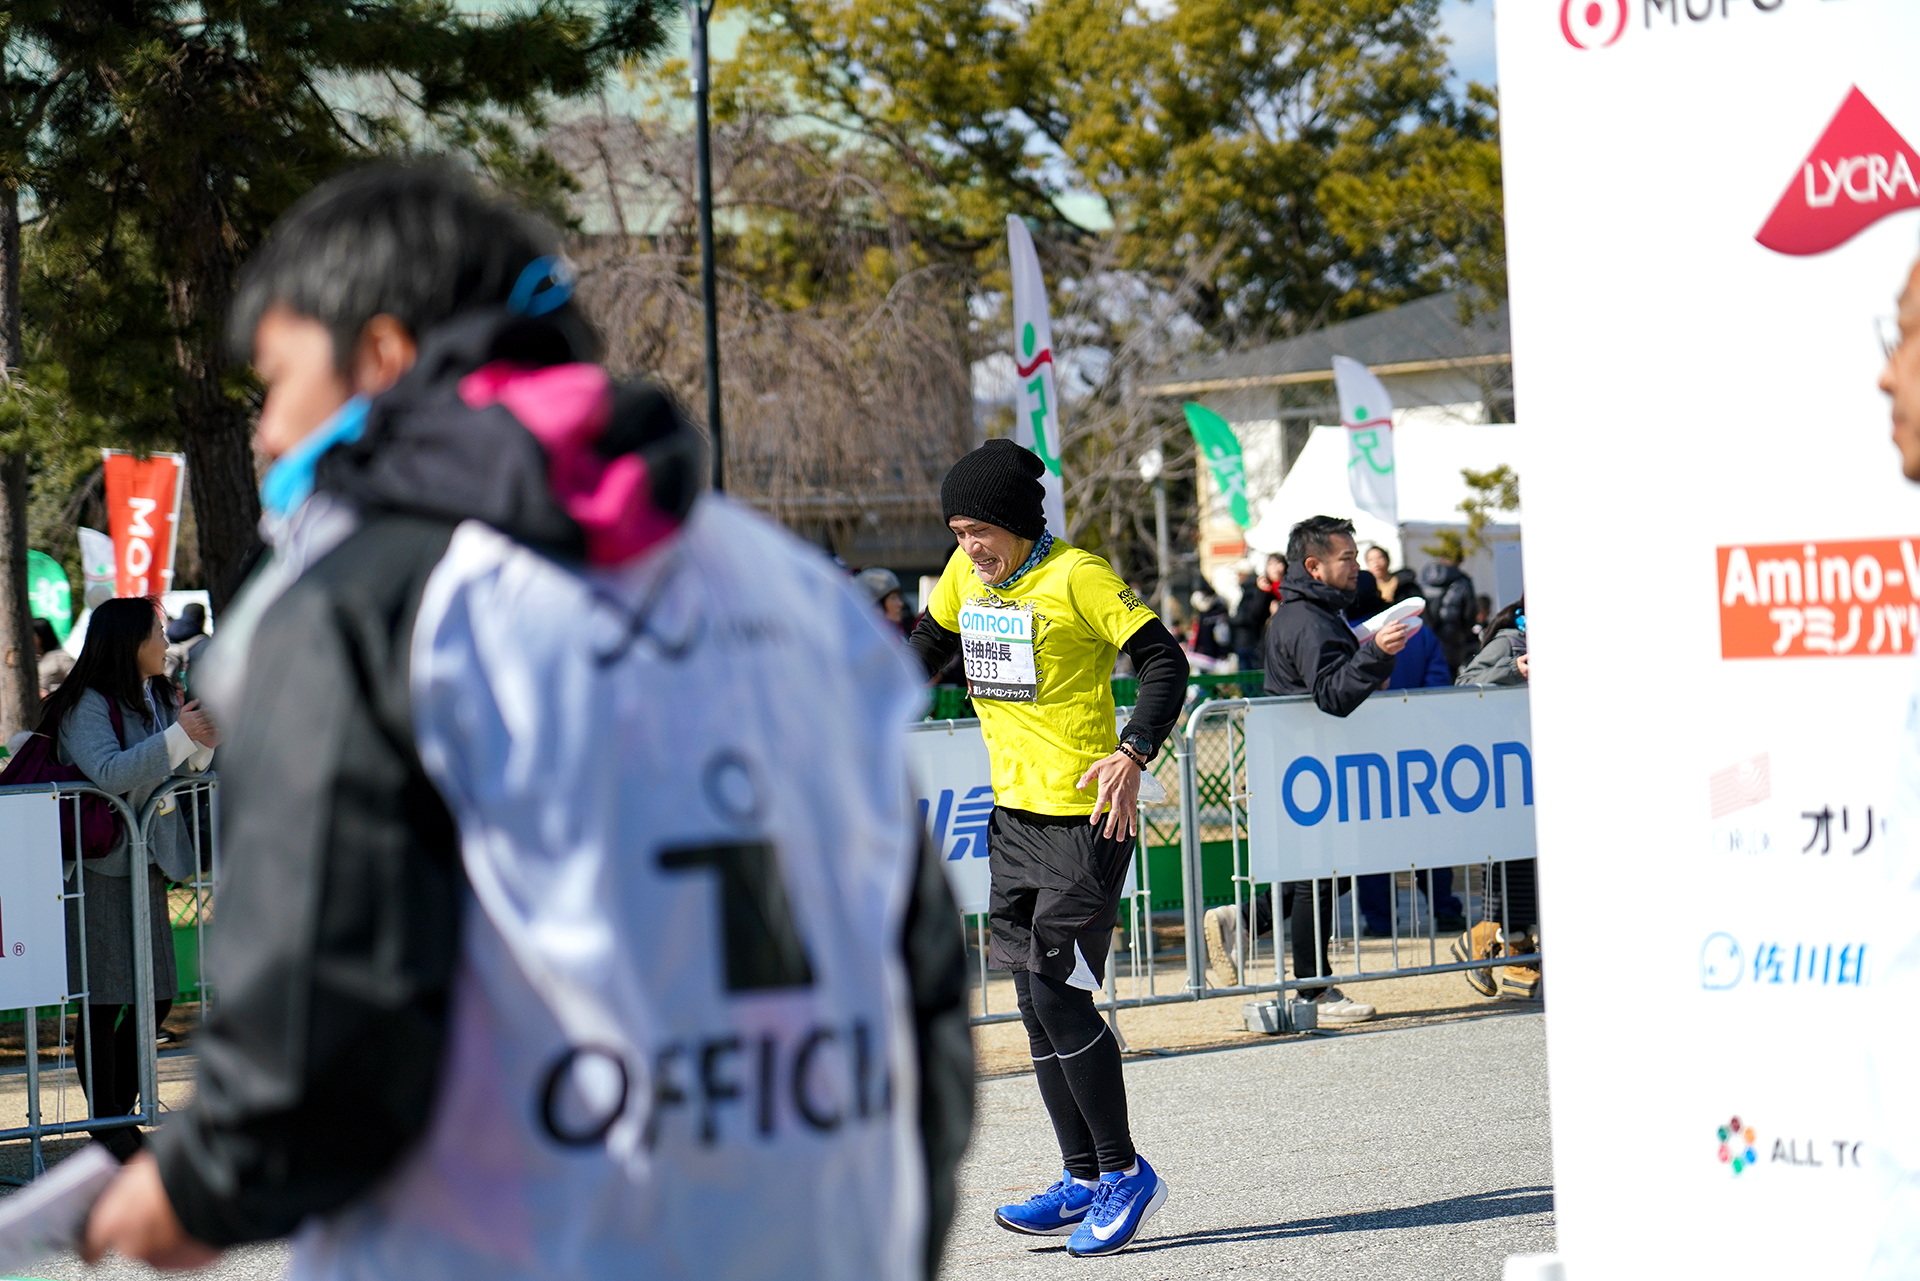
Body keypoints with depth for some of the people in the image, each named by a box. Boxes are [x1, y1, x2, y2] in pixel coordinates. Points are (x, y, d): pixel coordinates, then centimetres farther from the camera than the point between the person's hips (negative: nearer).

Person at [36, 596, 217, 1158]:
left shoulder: (155, 699, 15)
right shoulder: (87, 706, -10)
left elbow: (177, 774, 18)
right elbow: (109, 773, -24)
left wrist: (204, 744, -2)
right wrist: (179, 735, -27)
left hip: (148, 864, 8)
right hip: (98, 866, -8)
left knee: (155, 997, 7)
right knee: (103, 1002, -4)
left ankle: (123, 1112, 18)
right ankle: (108, 1127, 1)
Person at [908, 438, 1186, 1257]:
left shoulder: (1077, 576, -13)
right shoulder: (966, 574, 8)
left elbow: (1163, 661, -14)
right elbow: (931, 642, 27)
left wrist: (1133, 755, -26)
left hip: (1084, 820, -8)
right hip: (1014, 816, 8)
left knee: (1059, 992, -11)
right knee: (1035, 1000, 8)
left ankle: (1125, 1173, 2)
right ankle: (1084, 1181, 16)